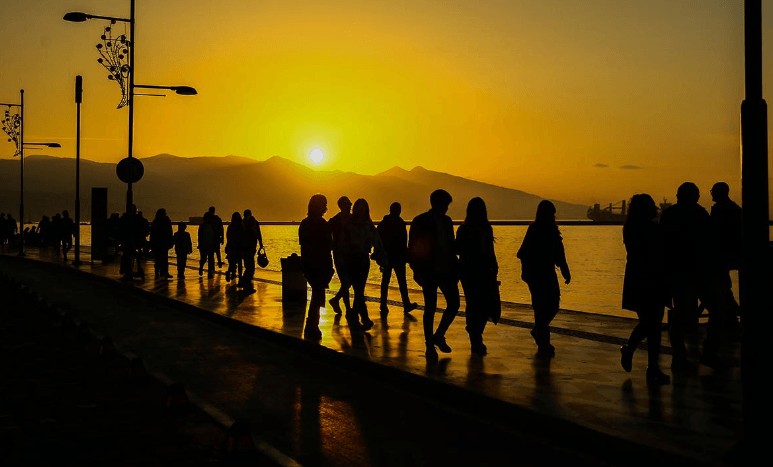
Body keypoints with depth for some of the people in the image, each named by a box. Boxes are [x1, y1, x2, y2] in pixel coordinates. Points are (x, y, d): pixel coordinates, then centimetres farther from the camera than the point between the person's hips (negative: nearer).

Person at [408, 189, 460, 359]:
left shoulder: (446, 221, 10)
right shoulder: (420, 222, -7)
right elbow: (413, 249, -7)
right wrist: (417, 271, -13)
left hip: (446, 270, 6)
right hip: (429, 272, -5)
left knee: (454, 304, 1)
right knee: (430, 308, 0)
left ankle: (438, 336, 19)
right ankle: (430, 345, 10)